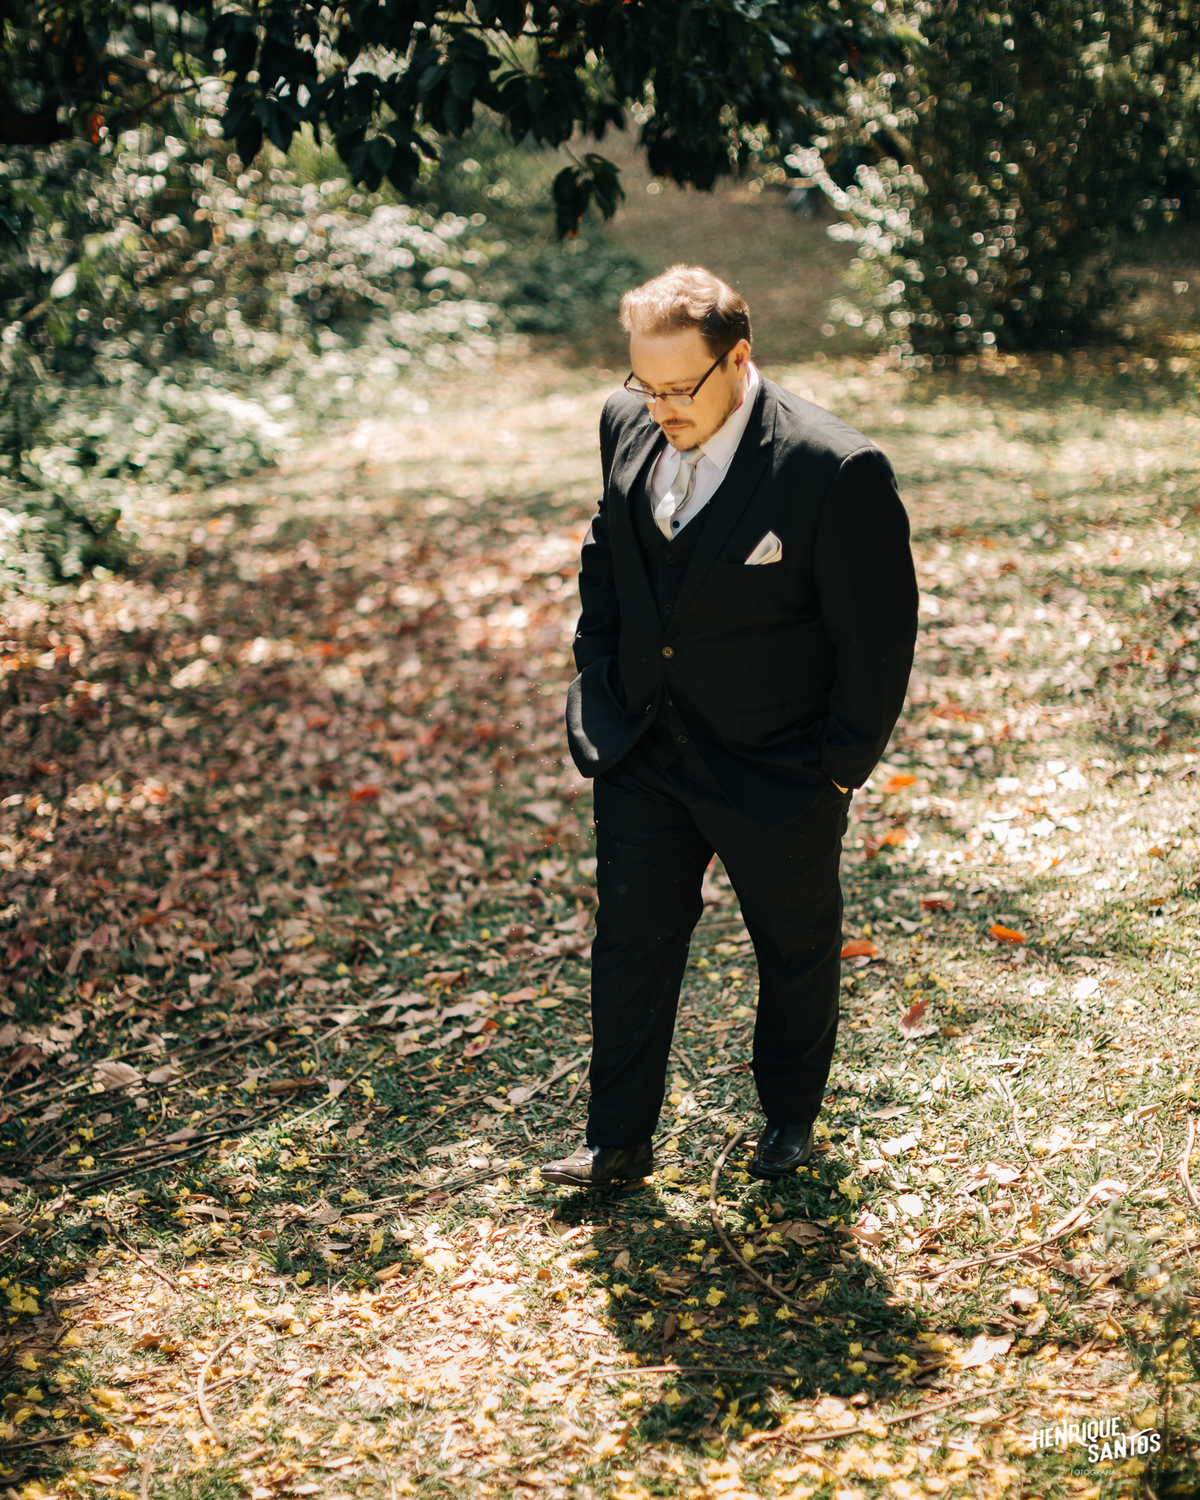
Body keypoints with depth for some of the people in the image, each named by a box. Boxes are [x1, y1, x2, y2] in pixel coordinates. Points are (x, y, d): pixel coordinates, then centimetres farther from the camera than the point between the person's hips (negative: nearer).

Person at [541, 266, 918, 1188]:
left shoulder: (838, 472, -24)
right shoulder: (628, 428, -6)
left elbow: (880, 637, -15)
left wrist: (841, 764, -10)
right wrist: (600, 682, 8)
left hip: (779, 768, -4)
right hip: (643, 750, 4)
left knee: (796, 948, 16)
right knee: (631, 939, 9)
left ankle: (790, 1118, 40)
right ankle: (620, 1140, 24)